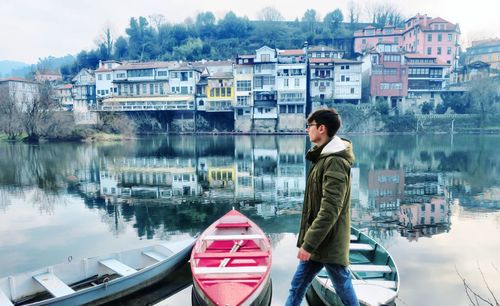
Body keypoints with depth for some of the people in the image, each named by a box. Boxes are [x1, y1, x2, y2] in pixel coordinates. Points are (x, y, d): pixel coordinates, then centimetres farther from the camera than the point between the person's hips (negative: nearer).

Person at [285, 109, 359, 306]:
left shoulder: (335, 162, -20)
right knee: (297, 287, 16)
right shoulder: (324, 157, 10)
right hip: (316, 241, 9)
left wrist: (309, 244, -23)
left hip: (329, 243, -9)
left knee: (344, 290, 8)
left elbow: (330, 210, -25)